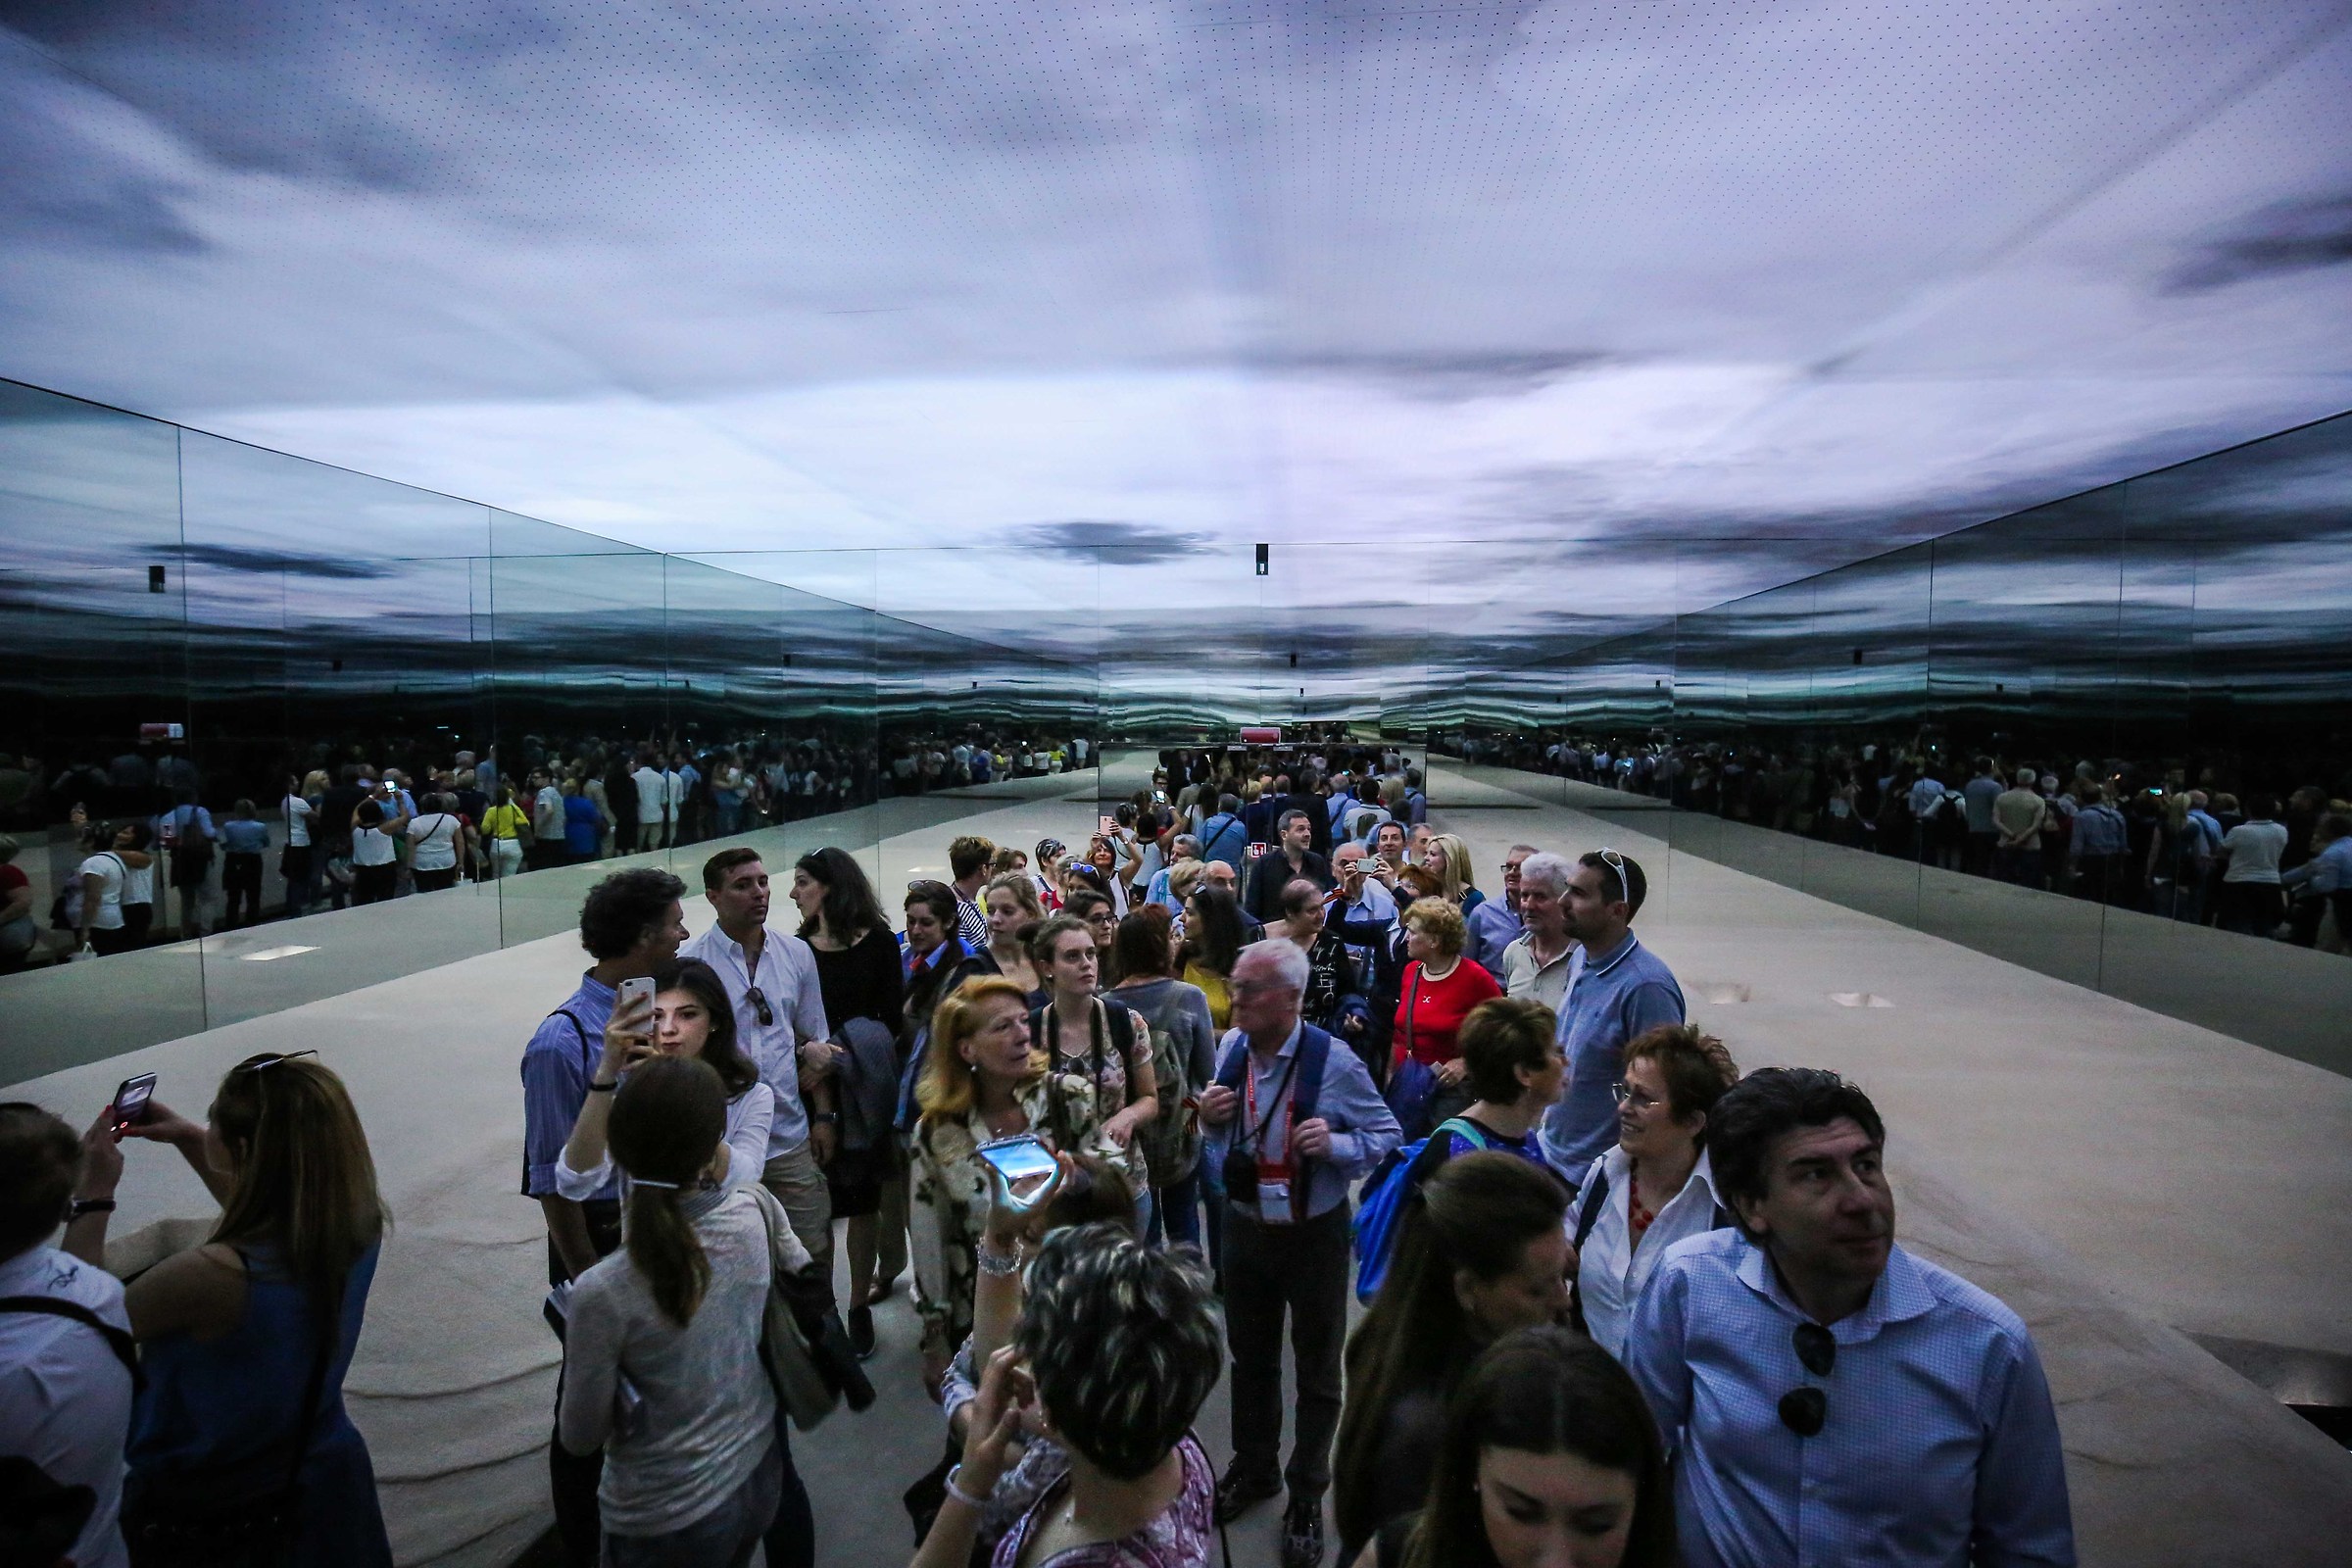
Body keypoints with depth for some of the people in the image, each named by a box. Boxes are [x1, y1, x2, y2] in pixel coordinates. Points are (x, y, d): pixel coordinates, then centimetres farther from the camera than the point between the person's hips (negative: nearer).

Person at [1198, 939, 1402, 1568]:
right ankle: (1253, 1469, 47)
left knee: (1316, 1368, 14)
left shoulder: (1335, 1063, -24)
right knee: (1250, 1356, 23)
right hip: (1244, 1226, 4)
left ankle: (1306, 1497, 36)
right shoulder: (1231, 1049, -8)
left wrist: (1334, 1144, -31)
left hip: (1314, 1234, -4)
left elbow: (1386, 1135, -13)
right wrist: (1208, 1115, -15)